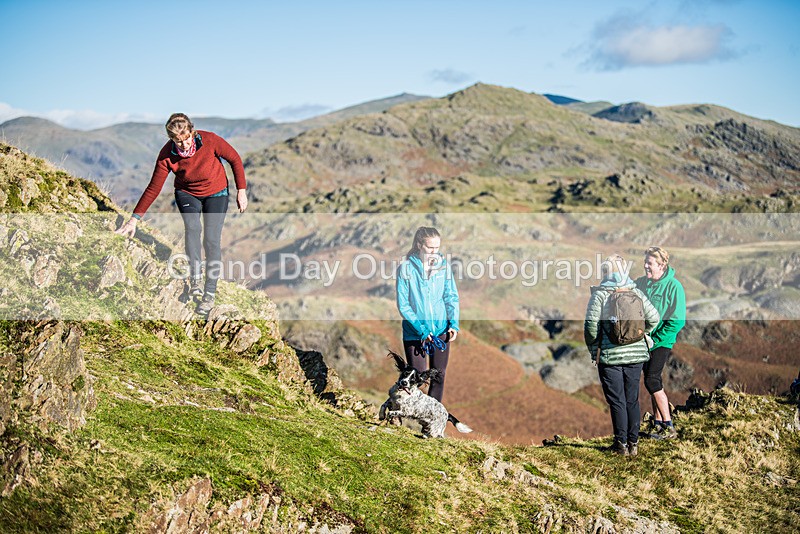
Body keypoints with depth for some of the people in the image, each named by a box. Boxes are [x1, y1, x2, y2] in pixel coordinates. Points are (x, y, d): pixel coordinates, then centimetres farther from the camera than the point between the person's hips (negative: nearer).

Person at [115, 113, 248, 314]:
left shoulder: (209, 140, -27)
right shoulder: (167, 155, -23)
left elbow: (235, 159, -12)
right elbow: (153, 188, -15)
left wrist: (241, 190, -12)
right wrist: (135, 218, -16)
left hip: (216, 193, -1)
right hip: (186, 194, 1)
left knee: (212, 239, -14)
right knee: (192, 227, -30)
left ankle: (210, 294, -9)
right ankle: (195, 278, -28)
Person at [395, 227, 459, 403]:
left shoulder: (443, 265, -1)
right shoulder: (406, 268, -11)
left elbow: (451, 297, 4)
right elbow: (403, 305, -10)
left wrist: (454, 324, -10)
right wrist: (421, 329, -17)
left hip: (441, 330, 3)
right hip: (414, 333, -3)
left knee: (439, 375, 12)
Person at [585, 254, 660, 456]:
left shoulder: (599, 294, -7)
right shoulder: (635, 292, 3)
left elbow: (591, 325, -13)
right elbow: (654, 318, 1)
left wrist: (593, 349, -1)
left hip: (610, 355, -3)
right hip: (635, 353, 3)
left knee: (617, 401, 4)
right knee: (632, 399, 12)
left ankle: (621, 444, 8)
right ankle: (633, 443, 16)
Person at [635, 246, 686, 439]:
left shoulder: (673, 286, -12)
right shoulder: (640, 282, 3)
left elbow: (677, 321, -14)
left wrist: (655, 340, -16)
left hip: (661, 342, -5)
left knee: (652, 381, -13)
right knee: (653, 381, 11)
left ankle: (669, 427, -6)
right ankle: (658, 423, 21)